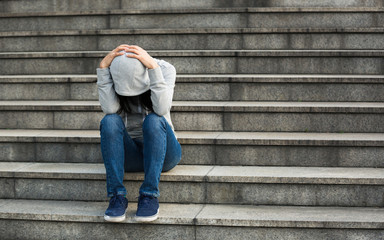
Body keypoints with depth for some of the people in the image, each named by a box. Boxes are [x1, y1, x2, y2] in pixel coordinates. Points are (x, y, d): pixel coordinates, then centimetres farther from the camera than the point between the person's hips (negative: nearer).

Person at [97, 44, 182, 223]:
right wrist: (103, 67, -28)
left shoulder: (165, 69, -12)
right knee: (110, 121, -28)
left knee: (153, 120, -32)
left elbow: (162, 109, -28)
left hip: (163, 152, -1)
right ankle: (117, 196, -29)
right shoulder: (111, 74, -7)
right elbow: (110, 109, -24)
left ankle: (150, 196, -30)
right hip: (129, 155, 1)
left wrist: (153, 67, -34)